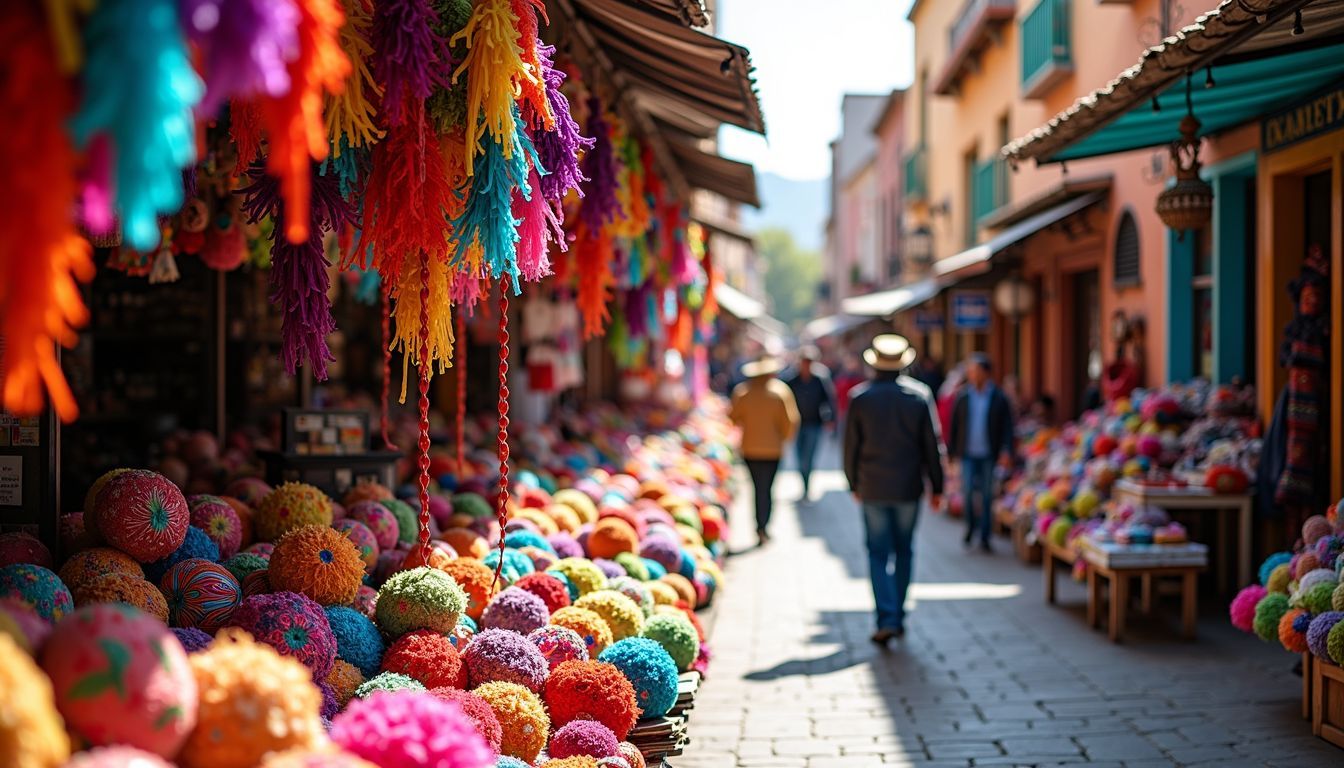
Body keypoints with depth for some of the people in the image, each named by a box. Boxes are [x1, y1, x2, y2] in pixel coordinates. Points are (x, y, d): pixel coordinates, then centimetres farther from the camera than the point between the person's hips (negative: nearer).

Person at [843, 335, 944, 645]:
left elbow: (851, 446, 0)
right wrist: (936, 486, 7)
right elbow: (931, 445, 0)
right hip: (909, 487, 1)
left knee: (879, 554, 3)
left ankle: (887, 620, -8)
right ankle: (898, 617, 20)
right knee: (904, 551, 14)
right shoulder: (919, 395, -2)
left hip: (872, 489, -1)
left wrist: (854, 484, 12)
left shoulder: (859, 397, -4)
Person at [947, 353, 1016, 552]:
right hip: (968, 454, 1)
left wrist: (1006, 452, -10)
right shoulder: (963, 398, 4)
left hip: (989, 455, -1)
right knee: (968, 493, -6)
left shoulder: (999, 398, 0)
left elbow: (1007, 428, 0)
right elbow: (953, 426, 9)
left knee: (987, 496, 3)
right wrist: (952, 452, 7)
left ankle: (985, 537, 12)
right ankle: (970, 526, 18)